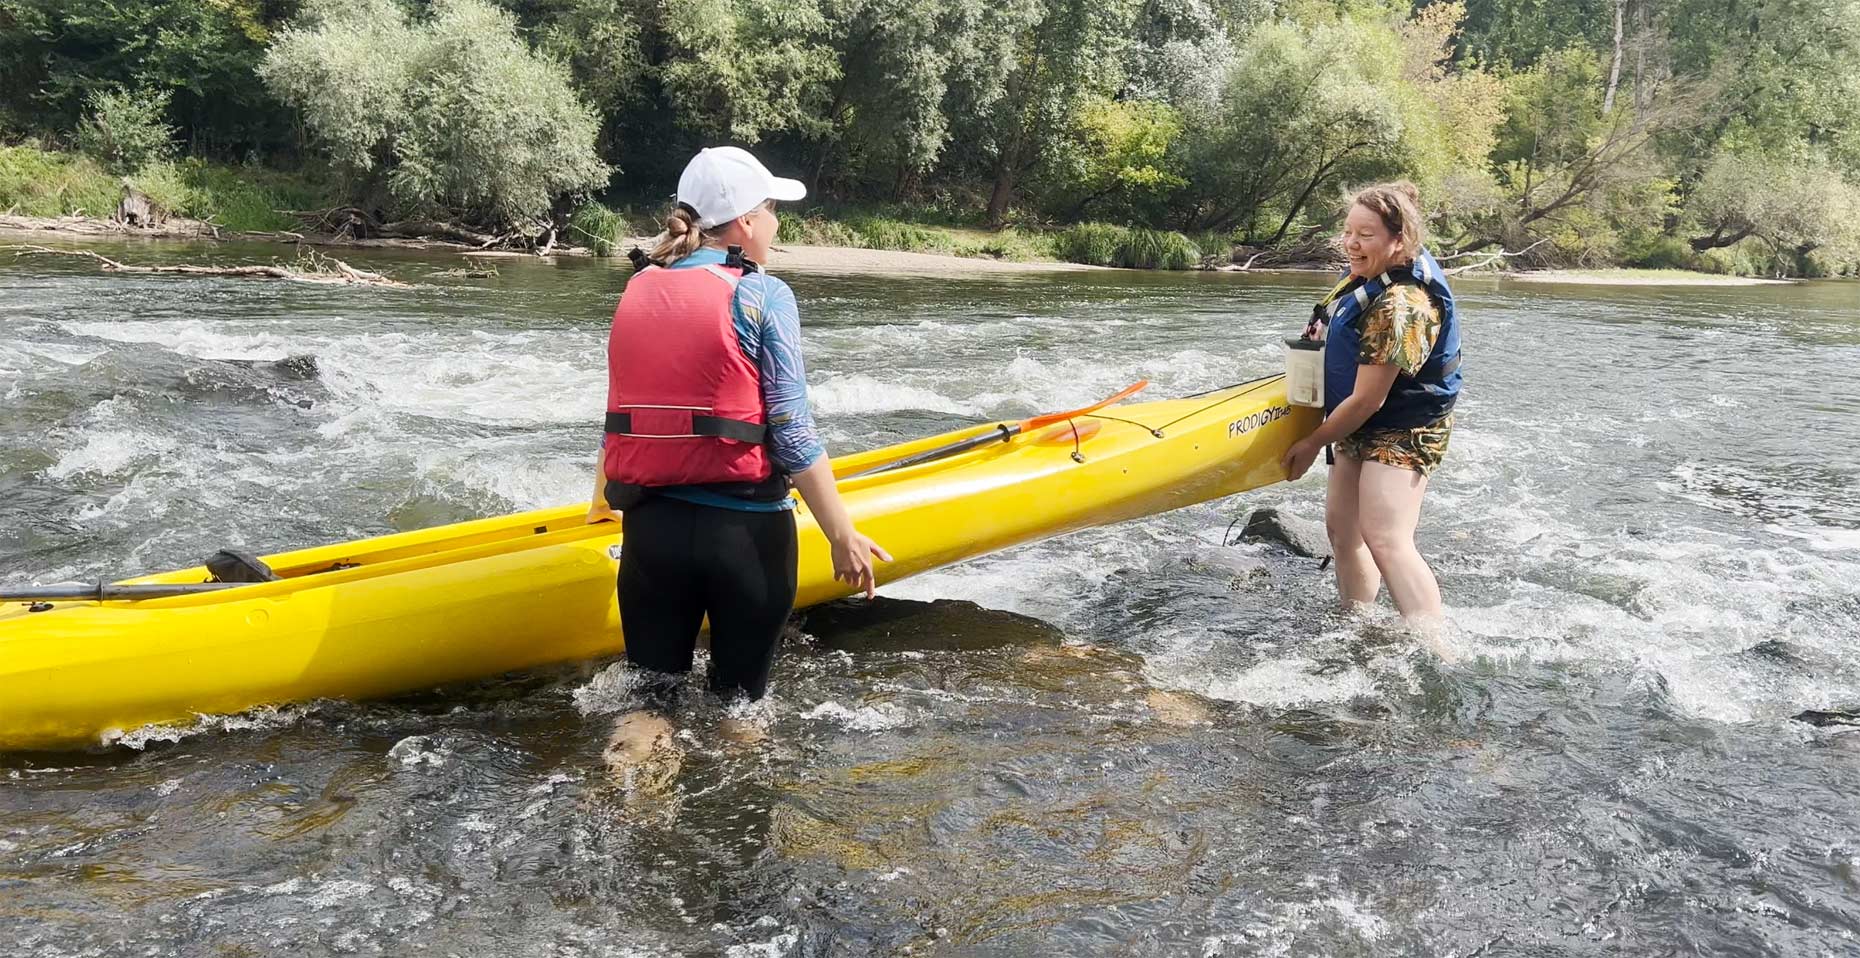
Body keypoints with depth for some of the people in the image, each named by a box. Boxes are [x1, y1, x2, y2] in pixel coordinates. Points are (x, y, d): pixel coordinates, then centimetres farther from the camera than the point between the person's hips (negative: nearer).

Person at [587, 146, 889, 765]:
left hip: (647, 524, 5)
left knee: (650, 689, 15)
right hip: (744, 528, -4)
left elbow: (622, 413, 15)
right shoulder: (762, 295, -8)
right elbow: (792, 433, -12)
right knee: (739, 698, 15)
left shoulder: (636, 292, 8)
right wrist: (843, 535, -8)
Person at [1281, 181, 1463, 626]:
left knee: (1385, 542, -22)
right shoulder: (1376, 274, 2)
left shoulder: (1400, 306, -29)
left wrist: (1313, 443, -14)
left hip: (1402, 434, -11)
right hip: (1363, 429, 11)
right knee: (1341, 525, 14)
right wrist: (1325, 334, 10)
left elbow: (1367, 400, -25)